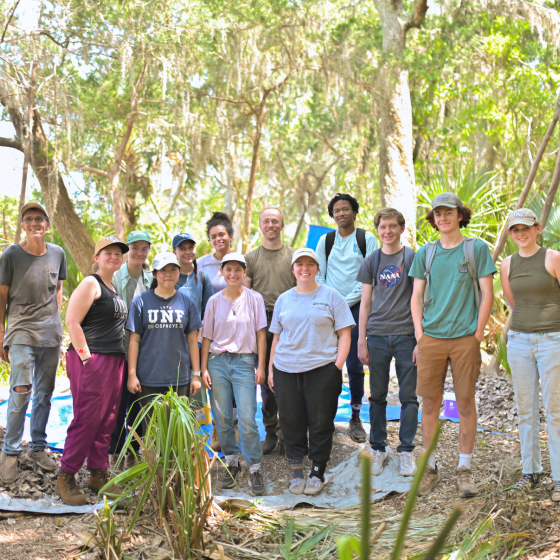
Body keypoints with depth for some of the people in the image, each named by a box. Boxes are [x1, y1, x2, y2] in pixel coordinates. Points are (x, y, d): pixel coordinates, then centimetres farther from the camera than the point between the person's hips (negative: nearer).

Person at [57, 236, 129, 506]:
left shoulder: (113, 289, 19)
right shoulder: (91, 284, -6)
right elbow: (72, 321, -13)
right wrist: (85, 357, -16)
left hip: (114, 361, 8)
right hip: (91, 361, -8)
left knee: (107, 420, 9)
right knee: (87, 419, -8)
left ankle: (98, 475, 18)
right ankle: (66, 477, 0)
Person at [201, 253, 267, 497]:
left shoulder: (254, 299, 2)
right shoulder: (214, 301, 7)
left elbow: (261, 333, 3)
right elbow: (207, 337, 9)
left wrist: (261, 366, -3)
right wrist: (204, 368, 4)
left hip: (244, 361, -2)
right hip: (217, 361, 2)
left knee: (247, 419, -9)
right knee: (222, 418, 6)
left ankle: (254, 470, 0)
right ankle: (231, 462, 22)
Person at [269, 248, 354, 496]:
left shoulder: (331, 296, 4)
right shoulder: (284, 299, 14)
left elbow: (344, 334, 2)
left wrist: (338, 366, -8)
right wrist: (270, 368, 10)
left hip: (322, 369, -3)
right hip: (286, 370, 3)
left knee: (321, 422, 1)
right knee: (291, 422, 5)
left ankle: (318, 473, 13)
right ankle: (296, 471, 16)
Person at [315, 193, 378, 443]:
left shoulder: (367, 239, 2)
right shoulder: (325, 240, 10)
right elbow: (318, 276, 10)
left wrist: (347, 301, -10)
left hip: (356, 308, -2)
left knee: (355, 365, -2)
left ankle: (355, 418, 7)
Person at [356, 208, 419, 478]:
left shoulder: (413, 257, 2)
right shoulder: (371, 261, 9)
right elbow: (365, 302, 11)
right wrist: (361, 340, 5)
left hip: (406, 334, -2)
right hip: (377, 336, 2)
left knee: (408, 396, 1)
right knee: (377, 396, 7)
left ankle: (406, 450, 11)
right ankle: (378, 448, 19)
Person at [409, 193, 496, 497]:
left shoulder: (477, 249, 3)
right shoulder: (425, 253, 10)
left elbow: (487, 294, 1)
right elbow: (416, 296, 11)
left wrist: (478, 335, -5)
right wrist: (419, 335, 2)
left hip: (465, 338, -2)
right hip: (431, 338, 2)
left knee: (466, 402, 2)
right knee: (430, 402, 4)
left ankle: (465, 468, 13)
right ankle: (430, 467, 15)